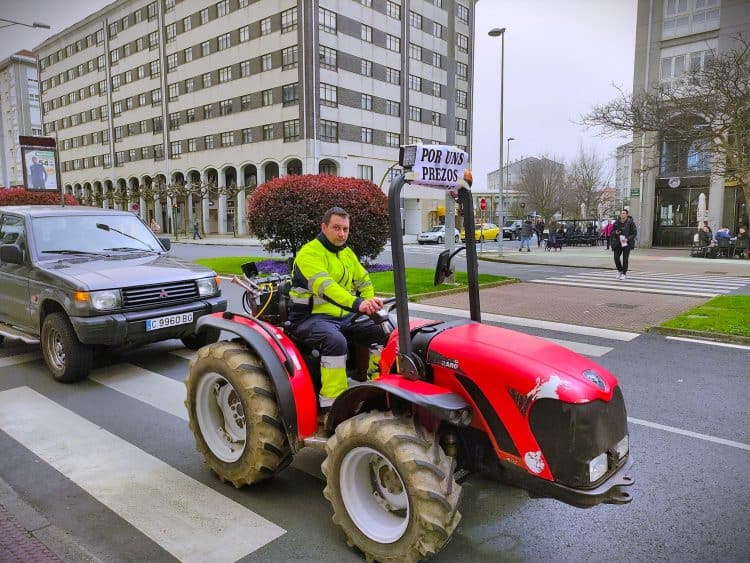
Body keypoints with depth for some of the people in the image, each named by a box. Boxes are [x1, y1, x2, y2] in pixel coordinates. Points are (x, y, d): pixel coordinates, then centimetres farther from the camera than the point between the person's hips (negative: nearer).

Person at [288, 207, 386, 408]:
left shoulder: (347, 253, 14)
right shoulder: (310, 253, -14)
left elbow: (364, 281, 20)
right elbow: (325, 286, -31)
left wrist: (370, 303, -2)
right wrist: (357, 304, -45)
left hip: (343, 316, 8)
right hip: (311, 316, -7)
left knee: (382, 331, -7)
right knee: (335, 340, -36)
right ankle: (331, 404, -28)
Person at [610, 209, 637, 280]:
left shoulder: (631, 222, -5)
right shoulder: (616, 223, 4)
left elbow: (634, 233, -5)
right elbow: (612, 232, 12)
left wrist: (628, 239, -18)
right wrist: (615, 233, -11)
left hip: (627, 243, -3)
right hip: (618, 243, 3)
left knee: (625, 258, -2)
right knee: (616, 257, -3)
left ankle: (624, 273, 11)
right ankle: (620, 270, 22)